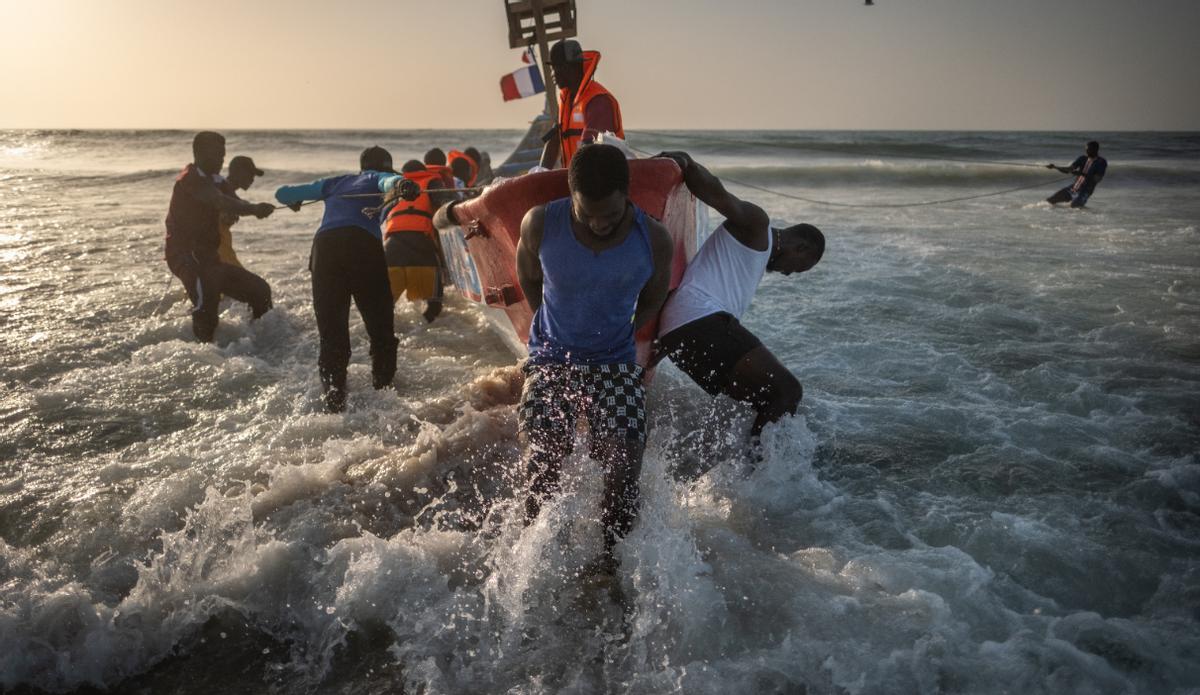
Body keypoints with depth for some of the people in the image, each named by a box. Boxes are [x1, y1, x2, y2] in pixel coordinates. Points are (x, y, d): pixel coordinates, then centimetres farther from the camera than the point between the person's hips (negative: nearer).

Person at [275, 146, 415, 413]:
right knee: (381, 330, 6)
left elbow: (282, 193, 39)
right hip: (364, 246, -3)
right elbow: (392, 181, -3)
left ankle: (334, 403, -5)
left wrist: (294, 202, 61)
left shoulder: (334, 183, 33)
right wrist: (401, 185, -26)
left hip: (324, 247, 3)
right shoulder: (379, 178, 23)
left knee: (331, 333, 3)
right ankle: (383, 391, 3)